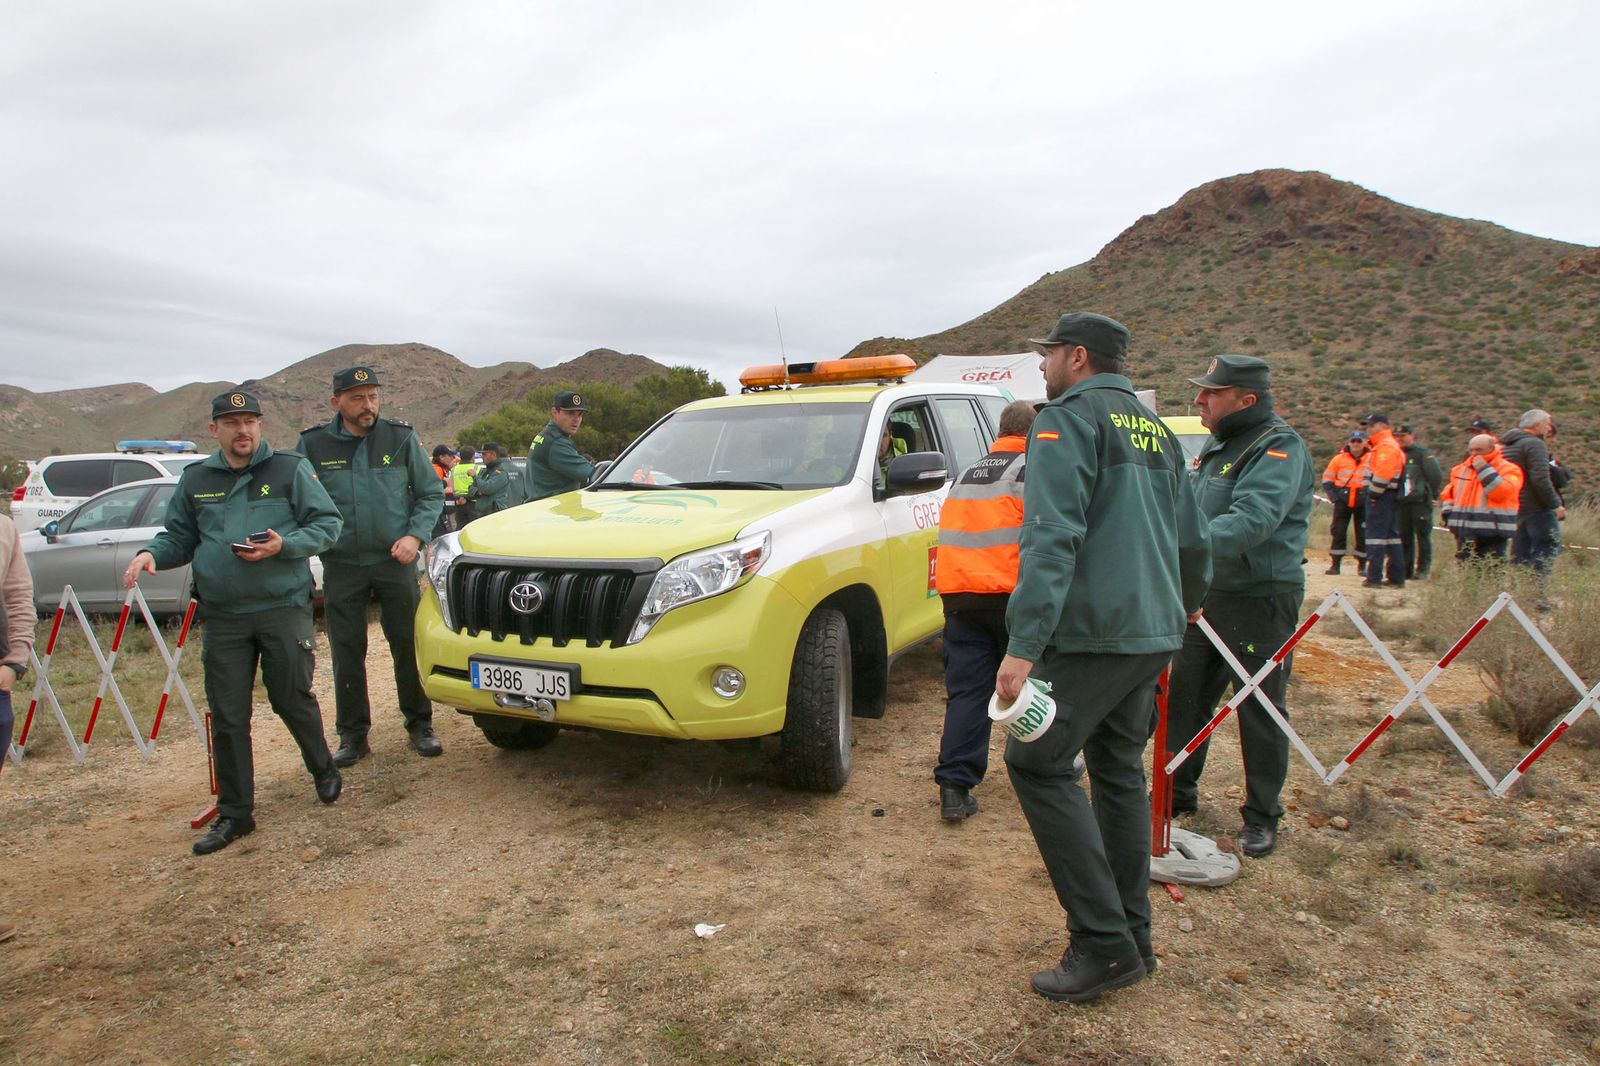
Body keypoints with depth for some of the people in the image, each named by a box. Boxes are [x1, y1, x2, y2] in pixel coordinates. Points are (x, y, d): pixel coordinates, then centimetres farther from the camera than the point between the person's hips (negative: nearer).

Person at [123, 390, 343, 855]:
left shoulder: (290, 469, 0)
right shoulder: (196, 480, 11)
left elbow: (328, 524, -3)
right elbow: (179, 537, 17)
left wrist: (283, 545, -18)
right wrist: (152, 553, -4)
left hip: (284, 608, -3)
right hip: (223, 616, 3)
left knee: (293, 701, 6)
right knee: (228, 717, 5)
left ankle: (323, 769, 34)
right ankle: (234, 813, 17)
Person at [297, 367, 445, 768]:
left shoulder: (401, 438, 1)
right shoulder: (313, 444, 2)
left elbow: (431, 494, 5)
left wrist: (415, 535, -8)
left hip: (395, 561, 0)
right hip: (341, 566, 1)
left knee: (408, 645, 5)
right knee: (347, 654, 6)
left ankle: (419, 724, 20)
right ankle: (353, 735, 18)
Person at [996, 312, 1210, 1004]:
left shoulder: (1067, 418, -7)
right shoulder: (1155, 431, 18)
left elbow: (1052, 539, -20)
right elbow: (1193, 542, 24)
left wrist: (1023, 646, -25)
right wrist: (1180, 607, 43)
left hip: (1092, 632, -9)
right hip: (1153, 635, 9)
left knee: (1037, 763, -3)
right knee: (1120, 772, 15)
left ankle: (1103, 942, -2)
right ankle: (1132, 938, 23)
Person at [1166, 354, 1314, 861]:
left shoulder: (1279, 448, -17)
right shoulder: (1218, 443, 11)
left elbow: (1252, 521, -33)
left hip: (1260, 601, -8)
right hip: (1205, 595, 8)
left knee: (1261, 711, 5)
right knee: (1185, 699, 14)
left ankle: (1261, 816, 21)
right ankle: (1178, 793, 30)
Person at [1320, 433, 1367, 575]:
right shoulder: (1339, 459, 4)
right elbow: (1327, 479, 9)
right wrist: (1333, 496, -2)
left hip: (1363, 503, 0)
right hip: (1343, 501, 0)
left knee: (1363, 534, 3)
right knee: (1338, 532, 0)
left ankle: (1362, 564, 14)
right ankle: (1335, 564, 5)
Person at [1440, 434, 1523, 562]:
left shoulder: (1508, 469, -2)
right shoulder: (1461, 469, 16)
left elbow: (1501, 493, -19)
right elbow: (1448, 493, 25)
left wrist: (1484, 470, -17)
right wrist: (1448, 513, 10)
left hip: (1492, 534, -6)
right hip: (1464, 533, 6)